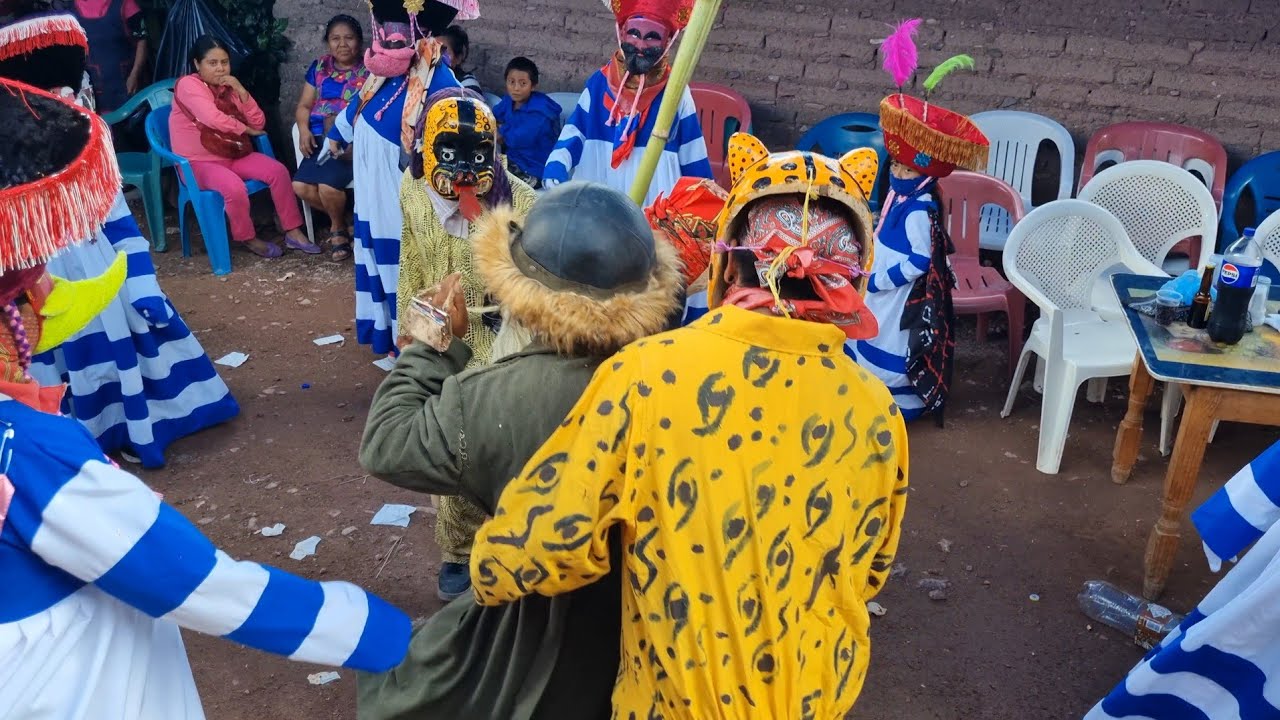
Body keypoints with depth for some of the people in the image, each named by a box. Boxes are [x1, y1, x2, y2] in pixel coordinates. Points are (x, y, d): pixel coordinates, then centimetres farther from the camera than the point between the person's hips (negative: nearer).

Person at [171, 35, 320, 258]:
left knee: (278, 171, -12)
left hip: (231, 154, 7)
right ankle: (247, 238, -8)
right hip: (198, 163, -7)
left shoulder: (227, 88, 10)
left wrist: (241, 91, -9)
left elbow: (258, 123, 4)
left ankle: (293, 232, -6)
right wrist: (245, 129, -10)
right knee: (235, 188, -33)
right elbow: (213, 119, -26)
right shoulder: (188, 85, -12)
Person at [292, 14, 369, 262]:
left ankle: (338, 227, 6)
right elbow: (304, 105, 16)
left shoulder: (370, 70, 1)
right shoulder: (319, 67, 15)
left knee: (328, 185, -27)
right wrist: (304, 130, -5)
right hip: (321, 139, 5)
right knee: (301, 186, -18)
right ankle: (340, 220, 9)